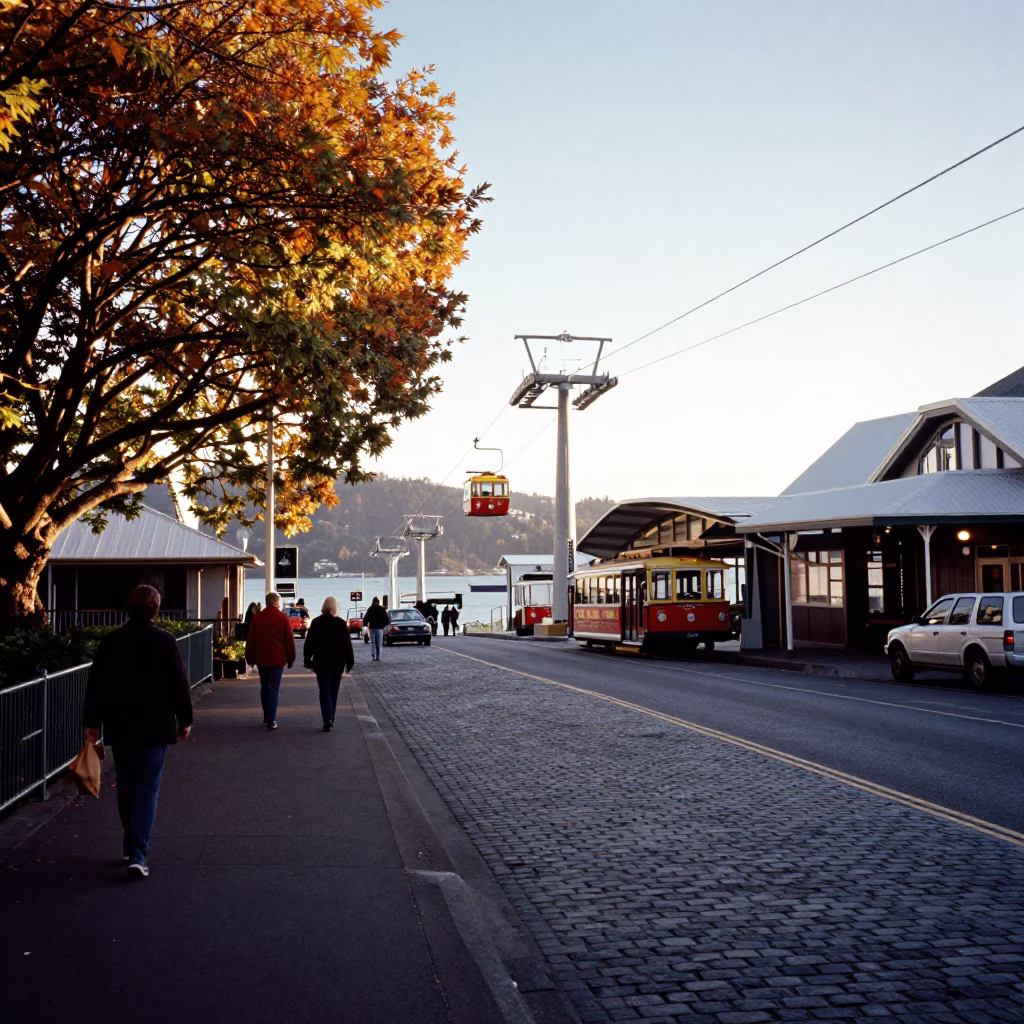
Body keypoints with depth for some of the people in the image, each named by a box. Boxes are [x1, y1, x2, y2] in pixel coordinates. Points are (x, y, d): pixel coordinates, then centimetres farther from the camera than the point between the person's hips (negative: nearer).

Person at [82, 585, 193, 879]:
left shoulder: (110, 642, 1)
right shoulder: (164, 641, -8)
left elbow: (95, 685, 3)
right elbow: (179, 684, -5)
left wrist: (92, 722, 10)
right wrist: (184, 720, 5)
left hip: (119, 726, 3)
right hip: (154, 726, -3)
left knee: (126, 786, 17)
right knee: (147, 788, -3)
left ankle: (131, 846, 28)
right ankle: (138, 854, -14)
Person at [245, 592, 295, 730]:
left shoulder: (257, 617, 1)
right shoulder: (283, 618, -5)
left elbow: (250, 640, 4)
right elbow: (289, 641, -4)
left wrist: (250, 658, 12)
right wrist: (291, 659, 5)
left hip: (261, 658, 3)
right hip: (277, 659, -3)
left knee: (264, 686, 18)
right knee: (275, 688, -1)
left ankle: (266, 717, 26)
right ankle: (271, 720, -9)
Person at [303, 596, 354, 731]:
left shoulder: (316, 623, -3)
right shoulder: (341, 623, -4)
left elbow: (309, 643, -2)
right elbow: (347, 644, -3)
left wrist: (307, 659, 5)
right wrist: (349, 662, 4)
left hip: (321, 662, -1)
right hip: (337, 662, 1)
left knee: (324, 691, -2)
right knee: (333, 691, 13)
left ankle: (328, 720, -19)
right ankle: (330, 719, 19)